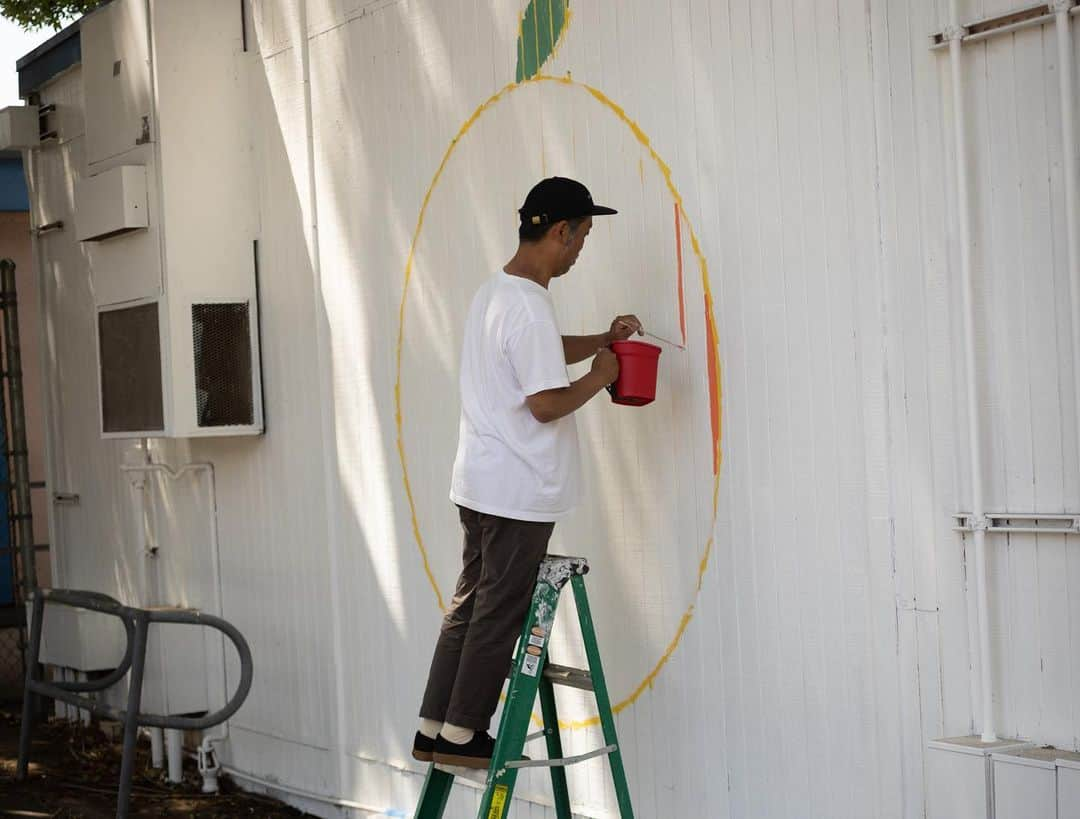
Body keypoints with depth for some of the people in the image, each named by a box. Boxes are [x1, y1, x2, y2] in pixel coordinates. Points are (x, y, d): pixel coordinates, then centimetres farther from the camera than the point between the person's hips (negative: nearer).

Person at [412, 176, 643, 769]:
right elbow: (547, 404, -21)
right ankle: (461, 734, 9)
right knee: (501, 615, 1)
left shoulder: (492, 292, 12)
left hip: (478, 485, 9)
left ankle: (435, 731, 19)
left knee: (470, 606, 14)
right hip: (519, 492, -9)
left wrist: (602, 340, 18)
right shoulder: (529, 306, -19)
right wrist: (599, 376, -6)